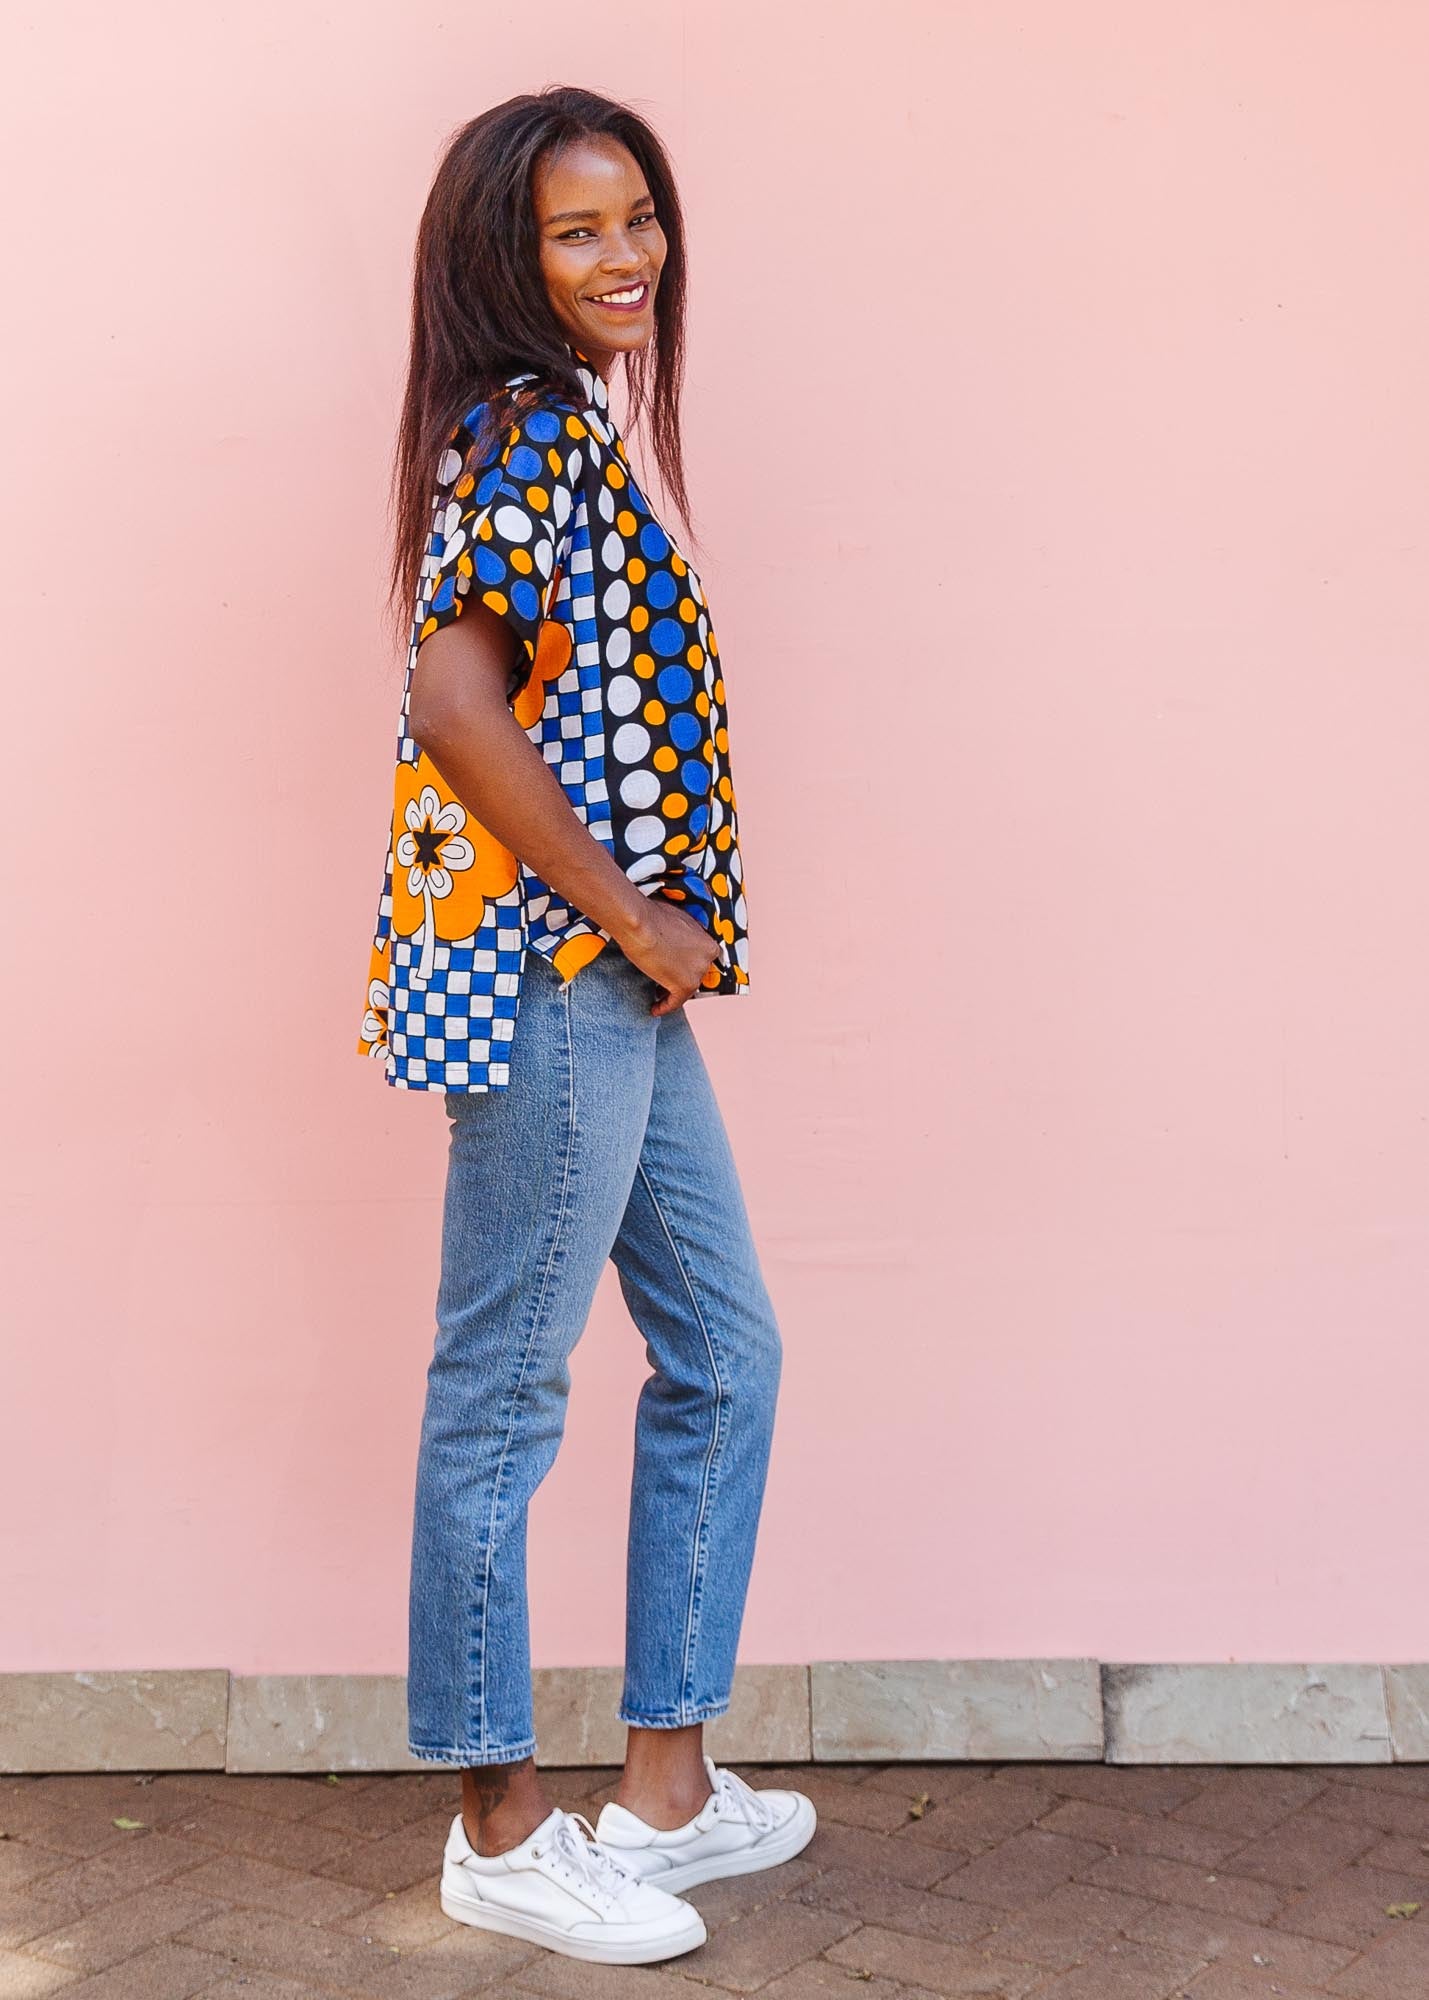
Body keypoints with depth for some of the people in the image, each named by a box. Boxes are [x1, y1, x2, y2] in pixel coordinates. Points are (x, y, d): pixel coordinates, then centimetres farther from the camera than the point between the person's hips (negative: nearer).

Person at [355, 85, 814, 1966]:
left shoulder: (574, 429, 17)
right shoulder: (523, 432, -12)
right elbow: (456, 706, -24)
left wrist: (659, 932, 11)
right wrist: (630, 916, -17)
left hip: (620, 982, 10)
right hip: (544, 970, -10)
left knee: (725, 1353, 14)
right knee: (505, 1395, 1)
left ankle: (669, 1787, 24)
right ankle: (504, 1829, 16)